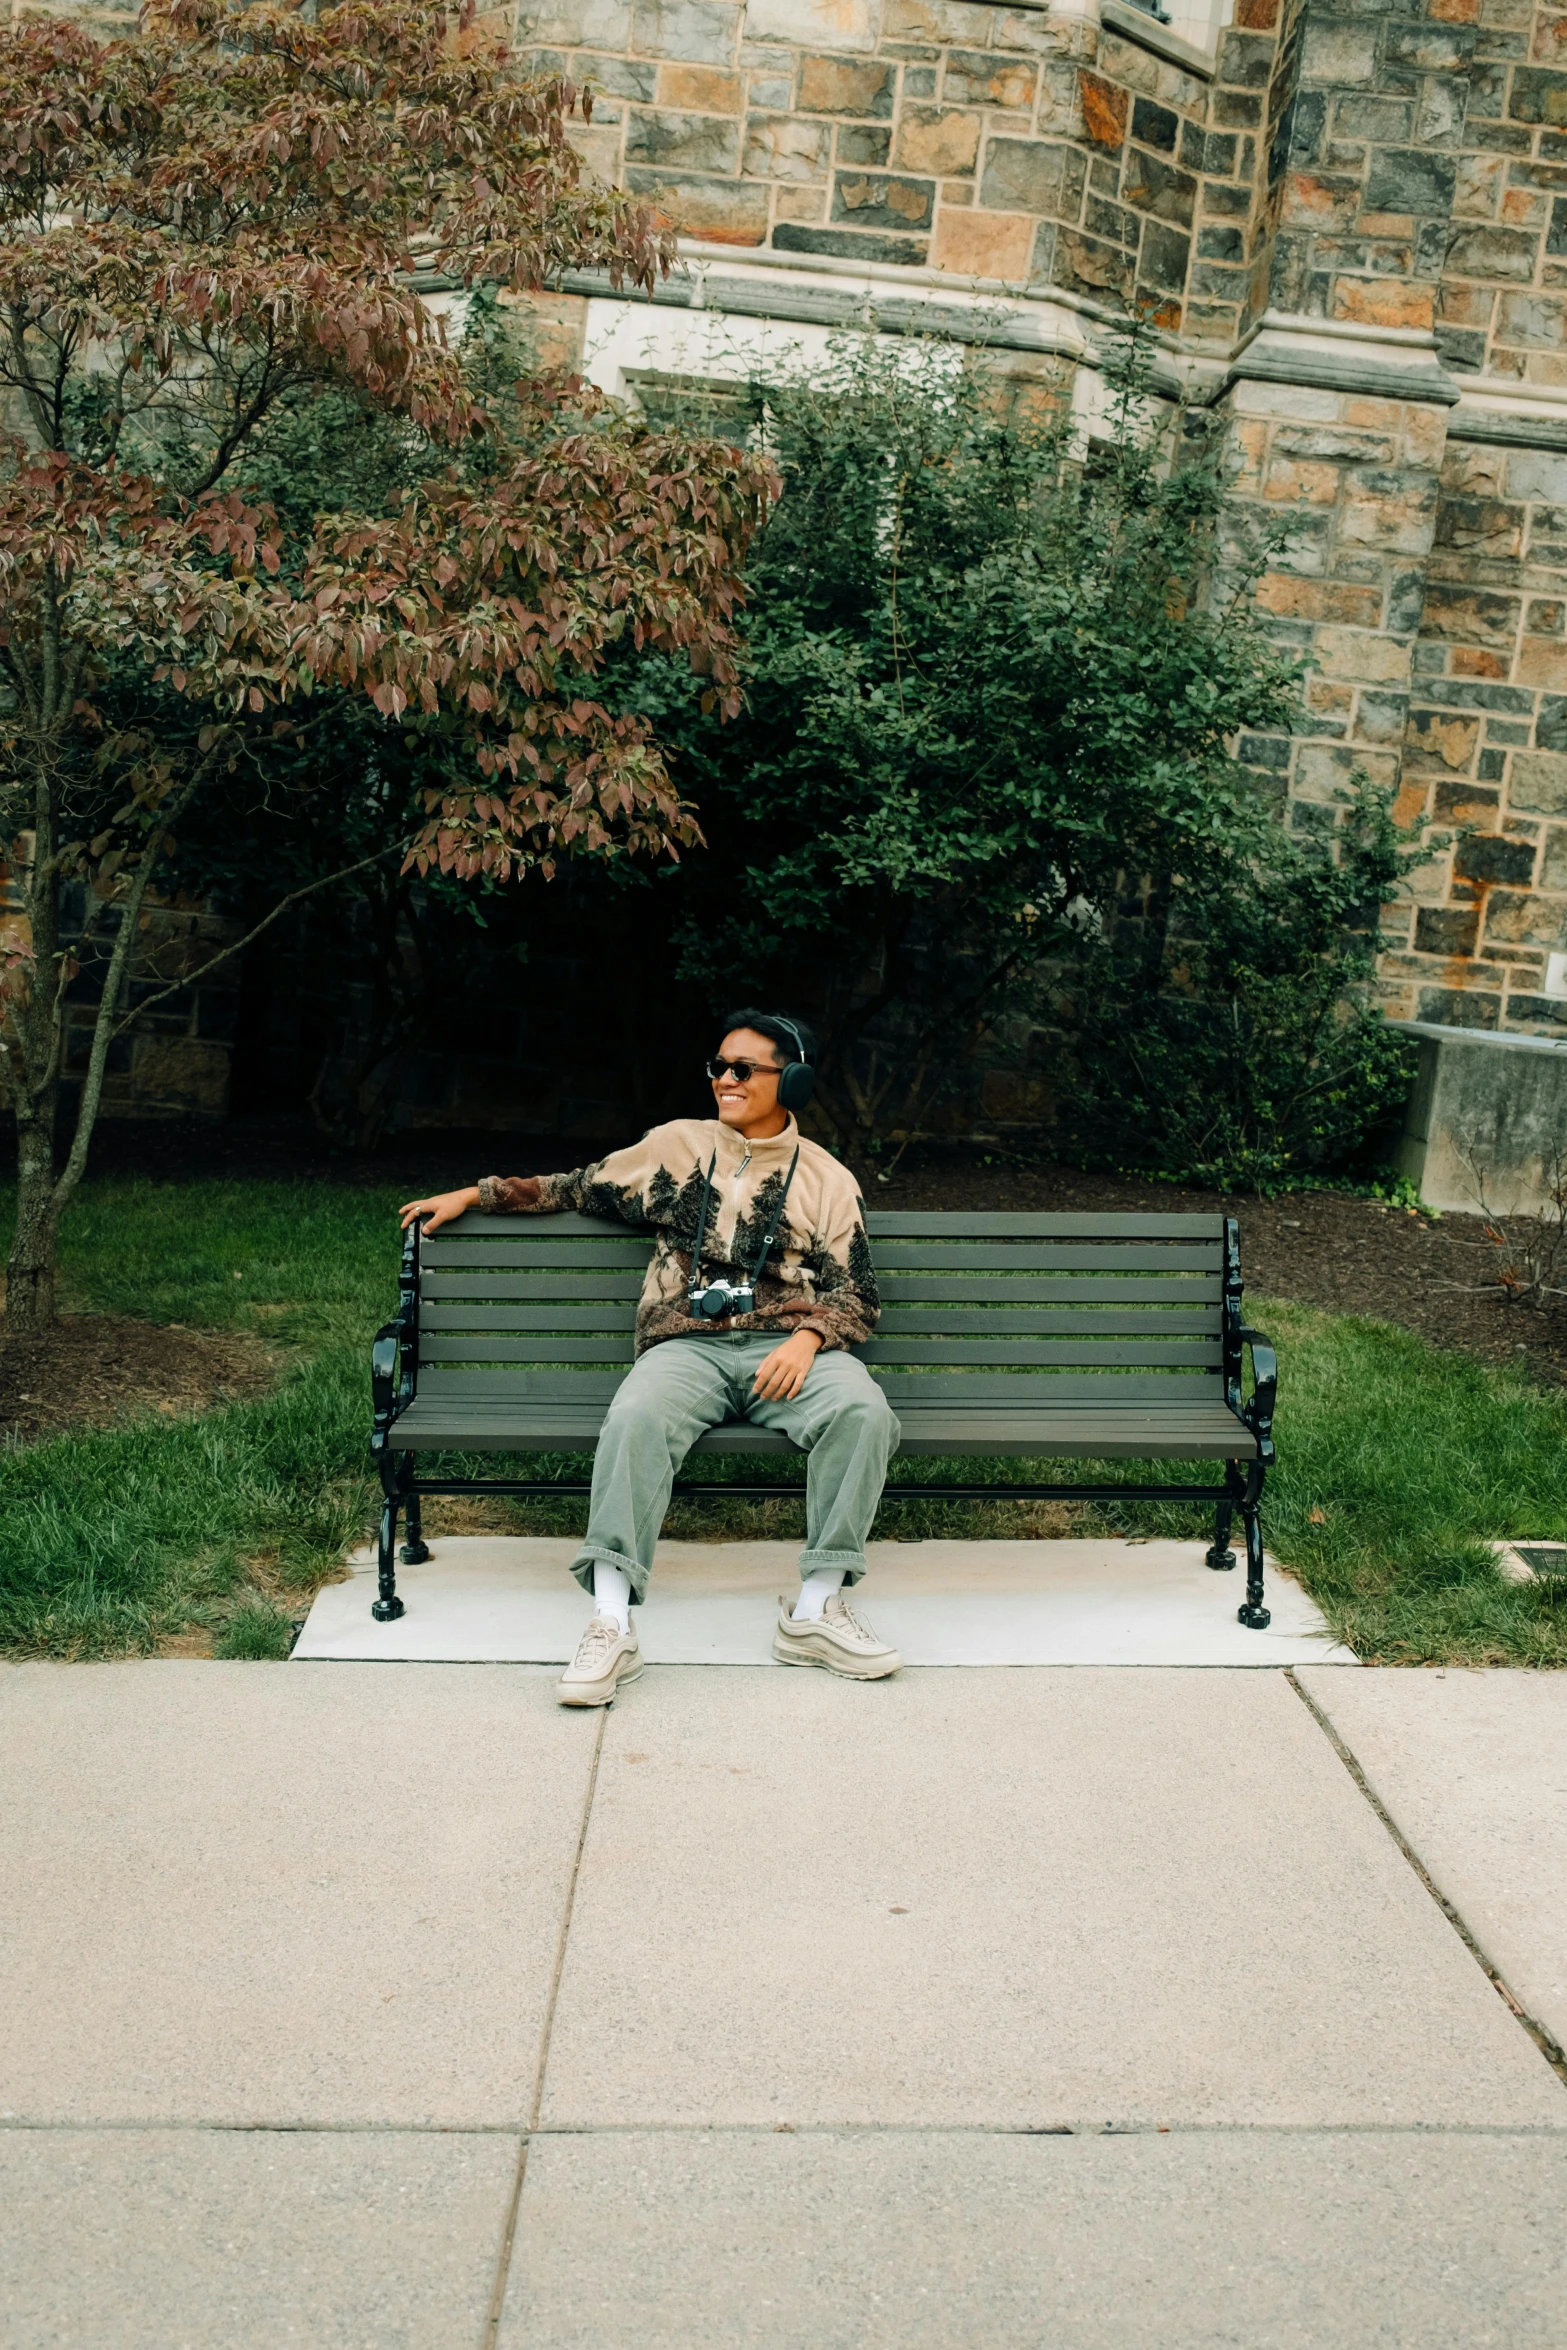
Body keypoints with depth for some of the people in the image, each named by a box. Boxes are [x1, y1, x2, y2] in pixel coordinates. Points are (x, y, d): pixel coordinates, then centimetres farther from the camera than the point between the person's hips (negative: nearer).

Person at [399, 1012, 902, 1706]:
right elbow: (580, 1188, 28)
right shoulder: (677, 1145, 18)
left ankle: (817, 1608, -24)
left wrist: (808, 1338, -11)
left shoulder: (826, 1179, 14)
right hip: (687, 1345, 0)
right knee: (637, 1417, -35)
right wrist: (474, 1195, 25)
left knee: (863, 1413, -33)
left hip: (788, 1346, 0)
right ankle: (611, 1624, -36)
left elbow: (856, 1294, 10)